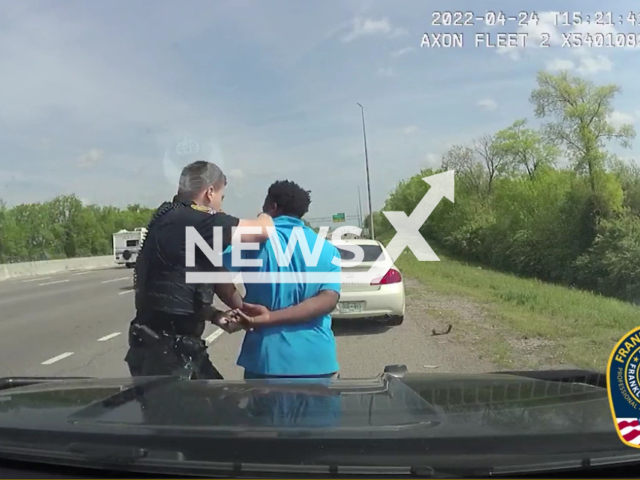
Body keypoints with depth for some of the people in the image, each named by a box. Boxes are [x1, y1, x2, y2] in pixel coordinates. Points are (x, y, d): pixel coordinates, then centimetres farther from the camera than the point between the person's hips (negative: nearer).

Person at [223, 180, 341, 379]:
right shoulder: (328, 250, 6)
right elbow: (328, 300, -8)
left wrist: (241, 308, 6)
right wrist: (271, 317, -13)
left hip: (267, 358, -2)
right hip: (317, 359, 3)